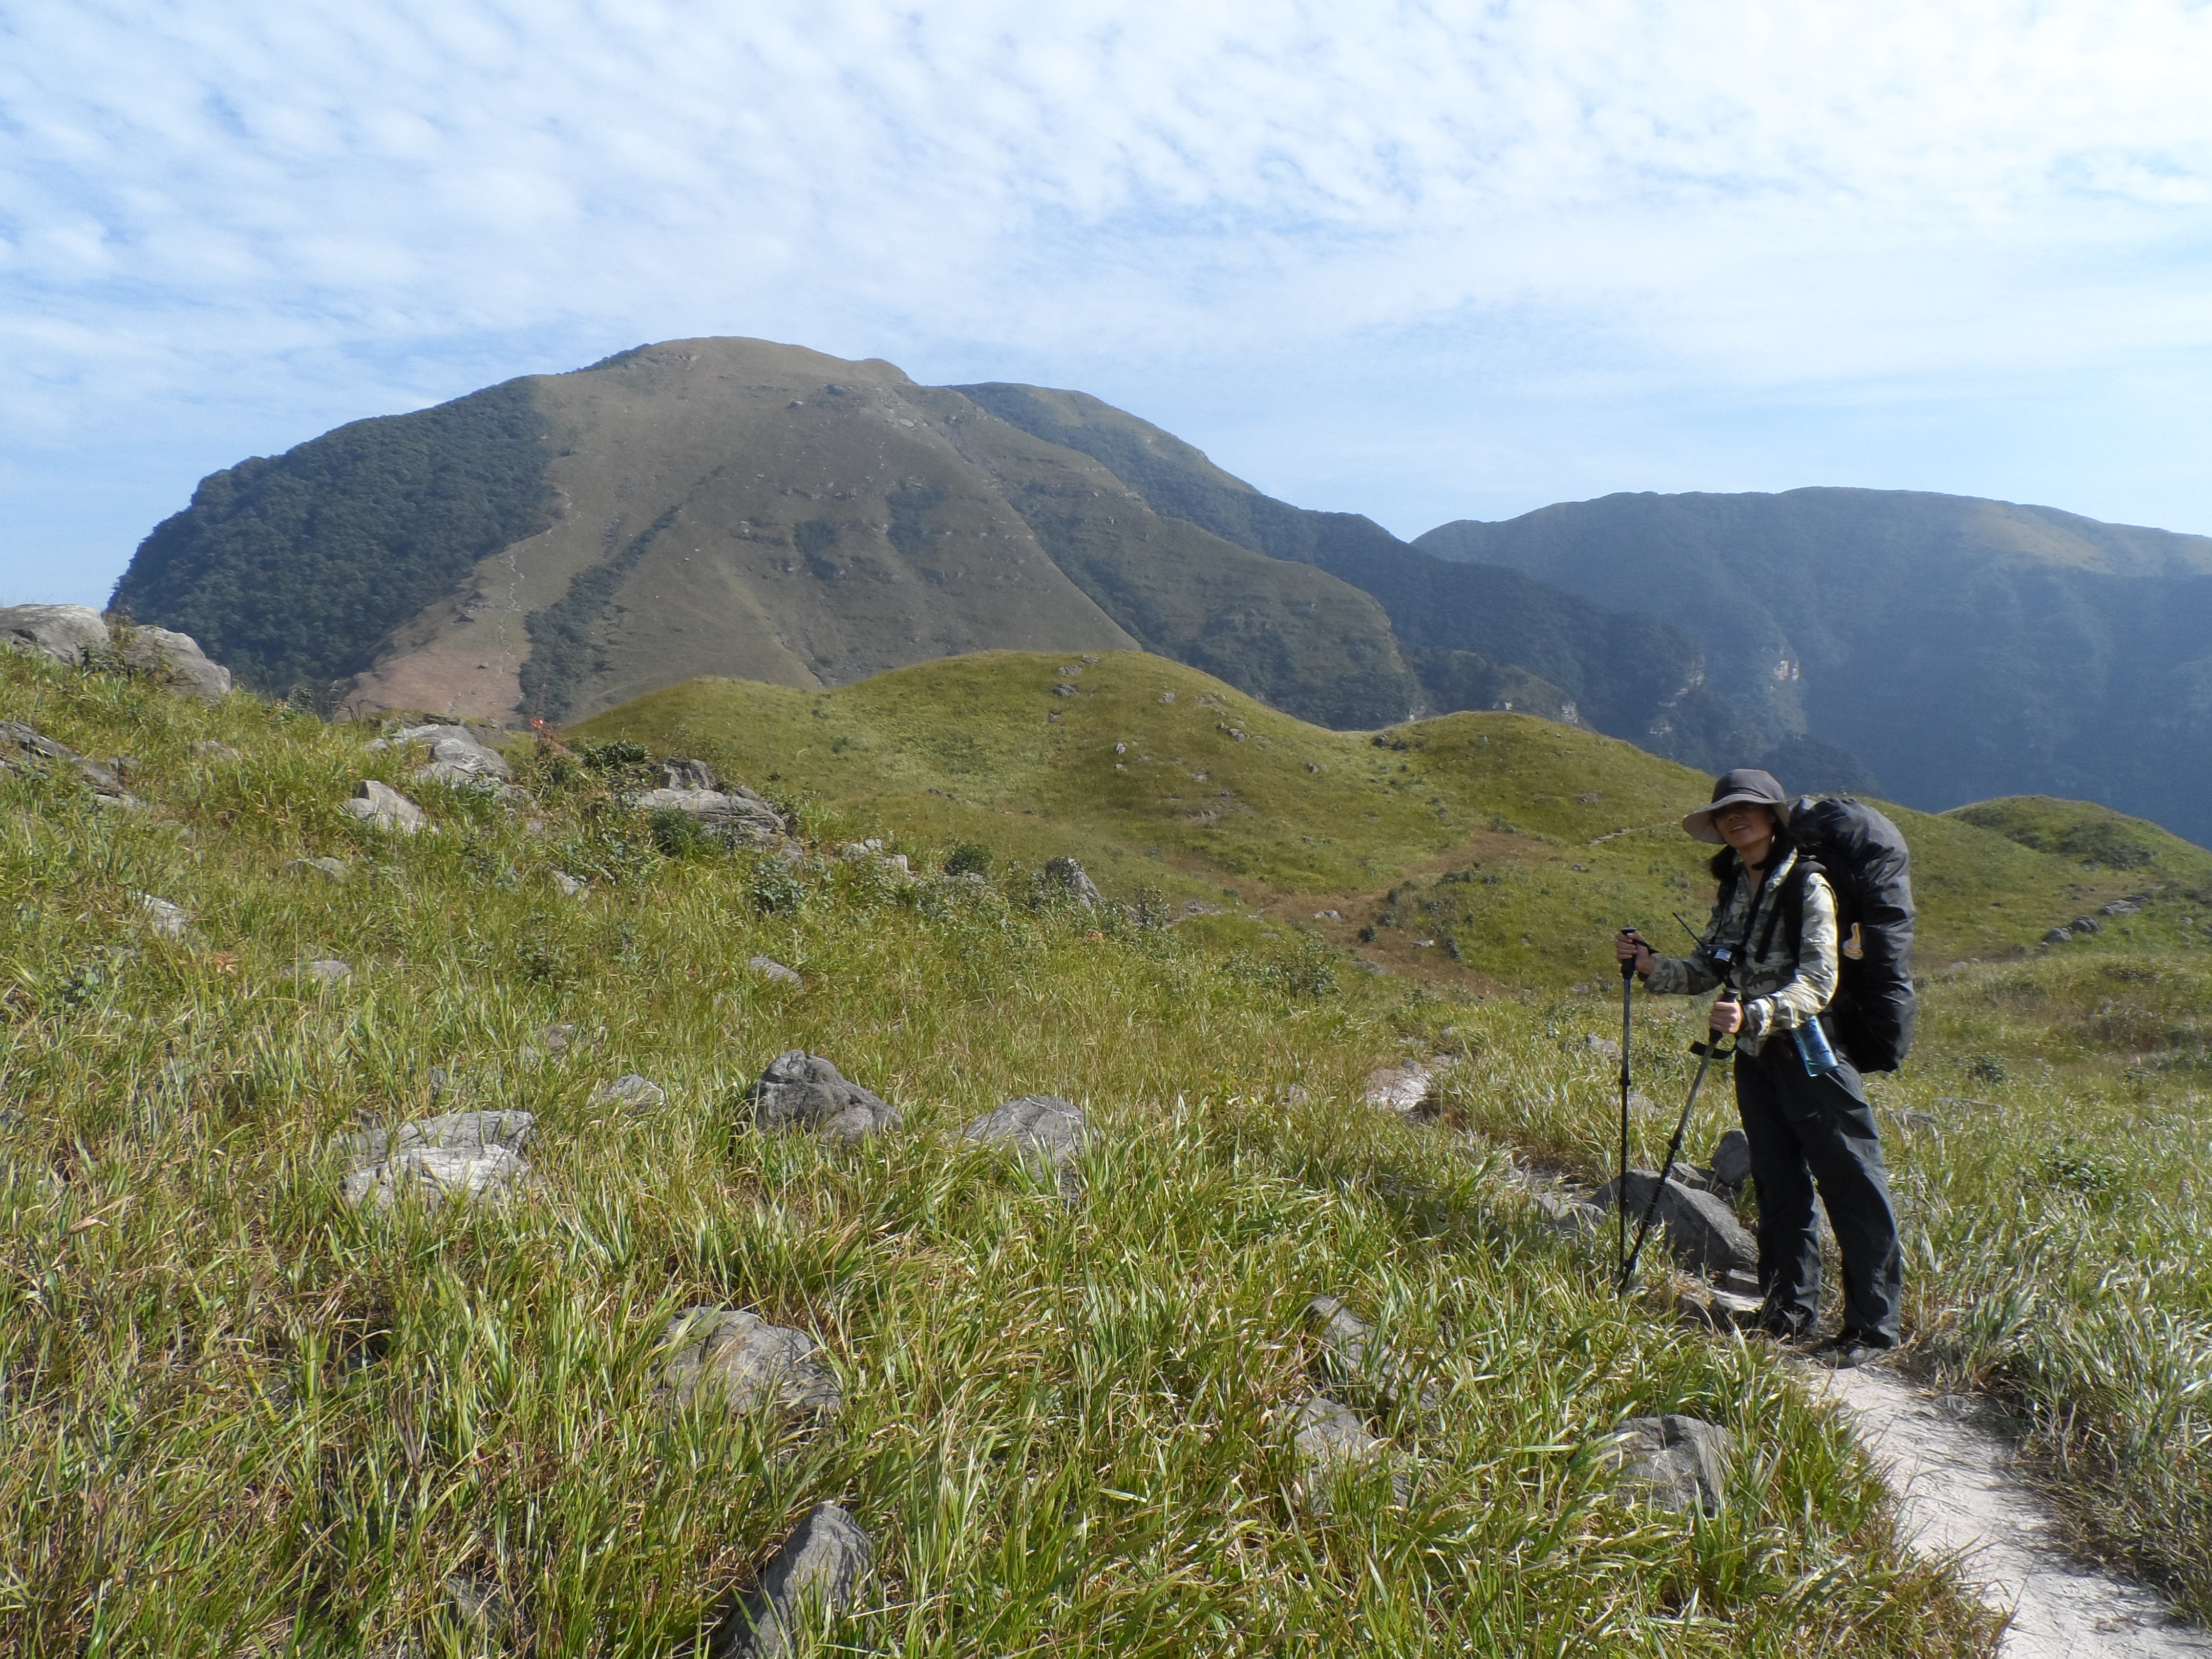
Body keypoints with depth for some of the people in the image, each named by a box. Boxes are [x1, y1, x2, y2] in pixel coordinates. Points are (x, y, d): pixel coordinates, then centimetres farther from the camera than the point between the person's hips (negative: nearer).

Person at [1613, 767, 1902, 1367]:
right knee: (1778, 1186, 14)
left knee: (1851, 1185, -2)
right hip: (1755, 1055, 7)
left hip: (1812, 1051, -7)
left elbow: (1817, 983, -20)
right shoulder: (1732, 890, 10)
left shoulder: (1807, 887, -12)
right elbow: (1706, 970, 10)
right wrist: (1650, 964, -6)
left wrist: (1755, 1015, -33)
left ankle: (1873, 1325, 6)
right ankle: (1790, 1311, 25)